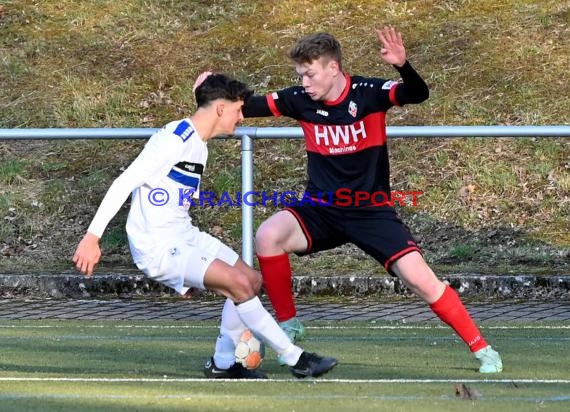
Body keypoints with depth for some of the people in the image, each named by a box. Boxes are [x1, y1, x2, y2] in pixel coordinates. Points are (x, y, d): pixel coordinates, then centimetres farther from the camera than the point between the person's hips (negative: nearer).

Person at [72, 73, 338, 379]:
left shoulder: (199, 146, 13)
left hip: (184, 237, 10)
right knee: (239, 283, -19)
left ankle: (222, 363, 18)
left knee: (252, 280, 7)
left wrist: (189, 274, 25)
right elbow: (124, 183, -21)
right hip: (157, 247, -10)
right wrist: (92, 237, -27)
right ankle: (295, 358, -9)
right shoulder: (174, 140, -17)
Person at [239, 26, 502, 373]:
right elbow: (249, 107, -2)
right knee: (268, 236, -25)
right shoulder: (301, 100, -4)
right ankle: (289, 324, -6)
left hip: (372, 211, -3)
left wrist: (402, 65, -49)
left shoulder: (368, 93, -14)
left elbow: (419, 94, -28)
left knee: (419, 278, -16)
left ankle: (482, 350, 0)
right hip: (322, 211, 3)